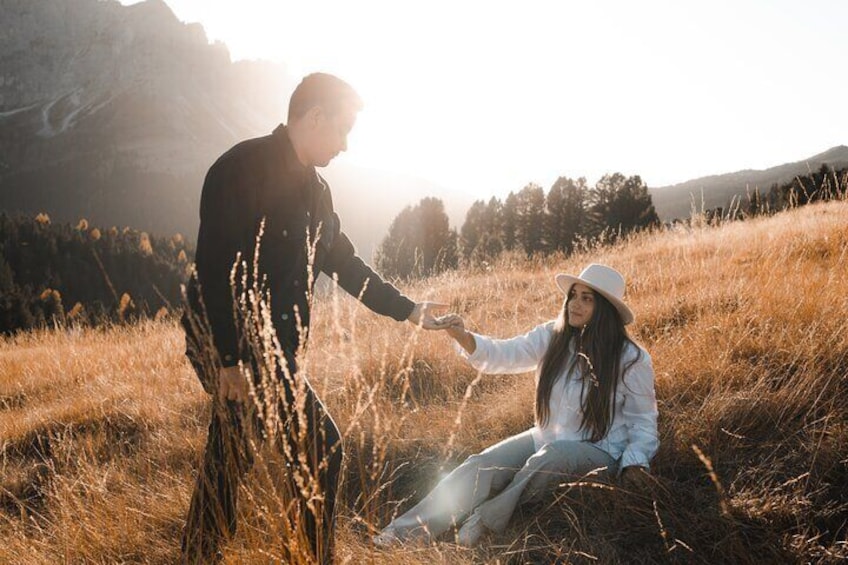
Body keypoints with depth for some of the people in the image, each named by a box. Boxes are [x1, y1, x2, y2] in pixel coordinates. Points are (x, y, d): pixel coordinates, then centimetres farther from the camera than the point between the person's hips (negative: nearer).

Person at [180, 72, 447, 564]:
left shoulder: (314, 189, 12)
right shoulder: (243, 168, -14)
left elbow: (344, 261, 21)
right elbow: (215, 269, -20)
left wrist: (408, 310, 19)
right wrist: (230, 360, -24)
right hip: (233, 345, -9)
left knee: (231, 464, 18)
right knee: (320, 449, -6)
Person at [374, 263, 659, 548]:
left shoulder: (631, 359, -12)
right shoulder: (553, 336, -2)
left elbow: (643, 418, -3)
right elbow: (503, 355, -9)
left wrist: (635, 460, -19)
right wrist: (463, 336, -26)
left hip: (599, 450, -4)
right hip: (548, 439, 5)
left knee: (549, 457, -36)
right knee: (485, 464, -17)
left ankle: (483, 524, -23)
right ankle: (411, 529, -22)